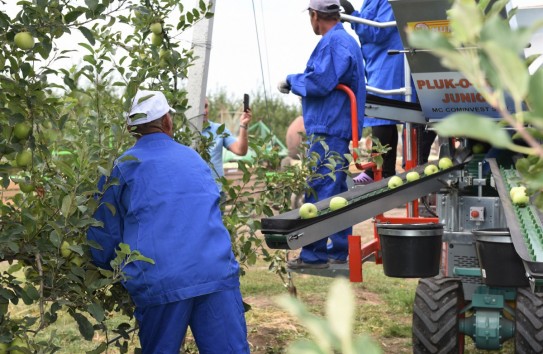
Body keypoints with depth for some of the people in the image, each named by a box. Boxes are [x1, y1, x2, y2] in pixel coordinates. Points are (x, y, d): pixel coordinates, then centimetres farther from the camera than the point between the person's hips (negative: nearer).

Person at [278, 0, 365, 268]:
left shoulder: (333, 42, -14)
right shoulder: (347, 40, 20)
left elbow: (320, 82, -21)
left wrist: (291, 81, -6)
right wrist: (297, 82, 21)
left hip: (328, 130, -11)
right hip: (340, 129, 11)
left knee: (318, 191, -9)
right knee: (336, 191, 14)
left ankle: (313, 254, -8)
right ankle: (339, 251, 20)